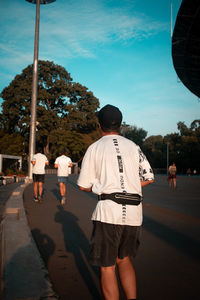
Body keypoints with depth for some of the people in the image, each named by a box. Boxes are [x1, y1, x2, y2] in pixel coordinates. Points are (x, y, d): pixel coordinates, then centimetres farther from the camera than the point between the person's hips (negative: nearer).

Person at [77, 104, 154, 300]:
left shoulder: (94, 148, 3)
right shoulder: (133, 146, 11)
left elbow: (83, 185, 4)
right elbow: (149, 178, 10)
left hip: (108, 210, -4)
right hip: (134, 212, 4)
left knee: (107, 267, 7)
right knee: (124, 259, 22)